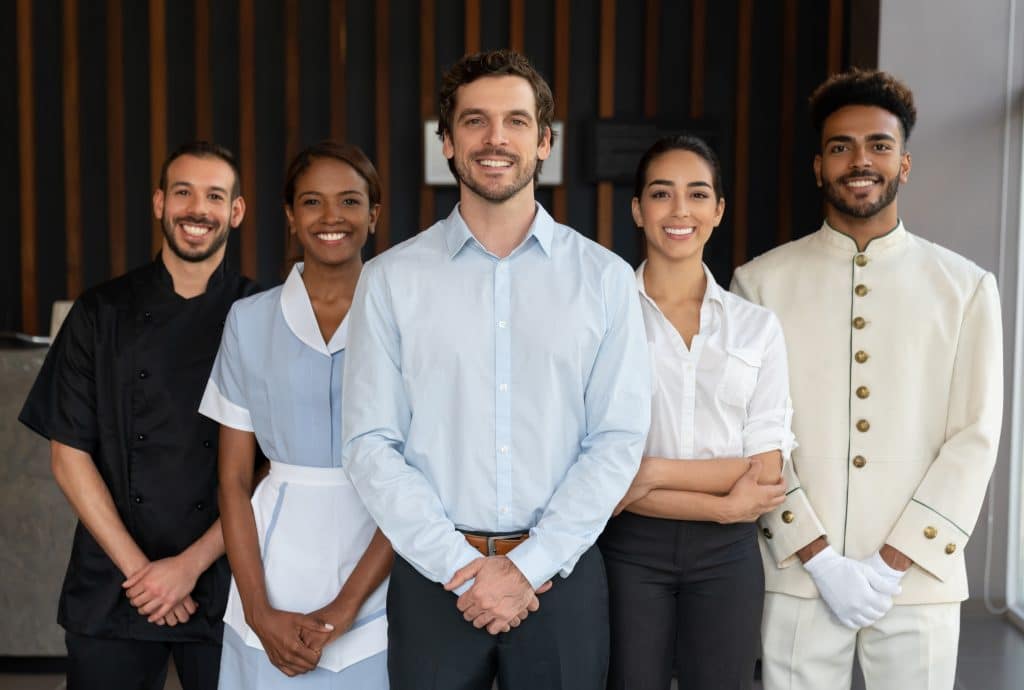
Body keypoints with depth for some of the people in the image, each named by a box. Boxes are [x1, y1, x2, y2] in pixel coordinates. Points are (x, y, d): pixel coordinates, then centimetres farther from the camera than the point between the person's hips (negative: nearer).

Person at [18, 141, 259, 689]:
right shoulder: (101, 314, 1)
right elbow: (68, 455, -1)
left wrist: (190, 565, -11)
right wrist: (136, 567, -9)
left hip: (224, 587, -1)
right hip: (110, 592, 1)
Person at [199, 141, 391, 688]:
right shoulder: (249, 320, 3)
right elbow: (233, 480, 3)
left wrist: (343, 609, -12)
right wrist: (259, 611, -7)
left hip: (376, 586, -1)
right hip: (272, 583, 1)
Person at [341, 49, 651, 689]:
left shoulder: (605, 278, 1)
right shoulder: (391, 280, 0)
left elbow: (619, 438, -4)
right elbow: (372, 444, -4)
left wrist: (530, 565, -11)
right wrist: (462, 566, -11)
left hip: (562, 573, 1)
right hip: (433, 574, 0)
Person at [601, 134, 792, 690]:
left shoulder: (757, 326, 4)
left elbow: (766, 471, -2)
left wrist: (653, 470, -13)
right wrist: (721, 504, -12)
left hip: (727, 556, 2)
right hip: (629, 552, -2)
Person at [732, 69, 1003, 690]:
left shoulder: (967, 288, 4)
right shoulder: (762, 283, 1)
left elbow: (974, 438, -1)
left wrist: (893, 563, -8)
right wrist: (819, 558, -9)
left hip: (919, 580, 1)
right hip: (799, 578, 0)